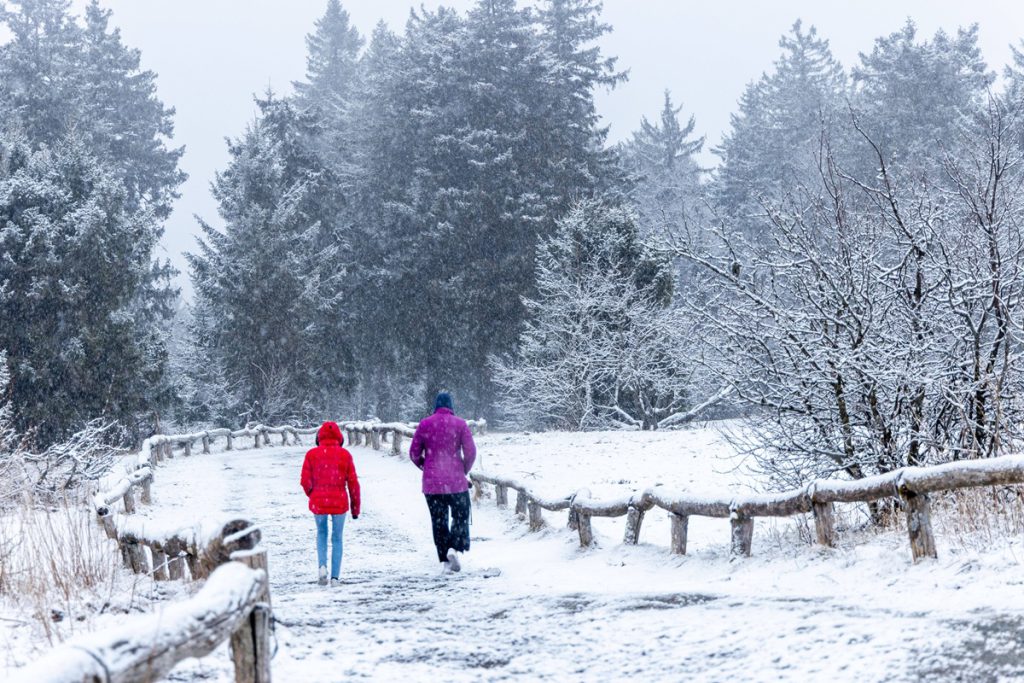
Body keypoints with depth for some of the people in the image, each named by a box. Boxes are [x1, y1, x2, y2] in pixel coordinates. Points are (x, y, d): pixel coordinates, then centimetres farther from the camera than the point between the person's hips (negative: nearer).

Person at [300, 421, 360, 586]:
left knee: (321, 533, 22)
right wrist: (355, 507, 8)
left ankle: (322, 565, 0)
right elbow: (353, 483, -1)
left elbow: (305, 481, -5)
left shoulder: (312, 454, -4)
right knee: (337, 539, 13)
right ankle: (335, 577, 8)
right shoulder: (344, 455, -3)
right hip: (339, 503, 0)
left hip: (318, 503, 0)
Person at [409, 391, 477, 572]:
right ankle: (456, 548, -14)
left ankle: (444, 560, 4)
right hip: (456, 482, -2)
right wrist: (464, 471, 10)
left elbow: (414, 454, 4)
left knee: (438, 521, 9)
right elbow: (470, 452, -7)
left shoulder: (424, 425, 2)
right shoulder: (460, 424, -4)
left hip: (431, 483, 2)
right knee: (461, 517, 10)